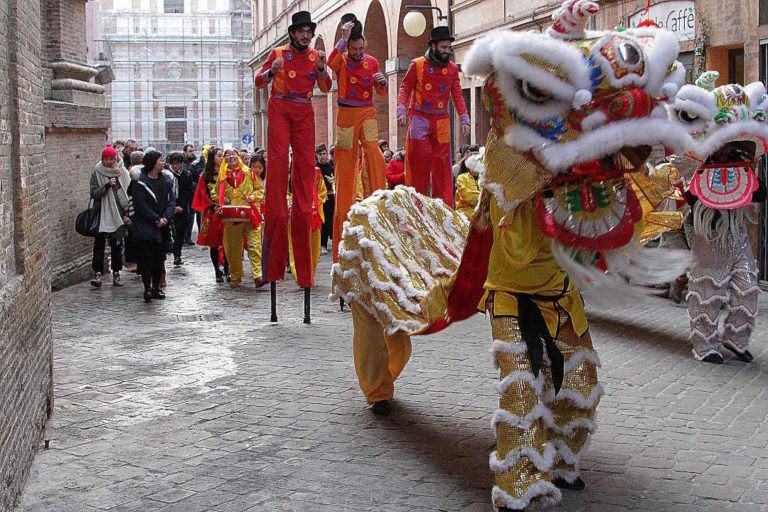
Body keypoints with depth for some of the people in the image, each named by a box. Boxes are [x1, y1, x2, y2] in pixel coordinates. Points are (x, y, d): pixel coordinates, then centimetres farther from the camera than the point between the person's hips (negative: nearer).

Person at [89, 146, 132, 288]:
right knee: (99, 244, -9)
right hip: (101, 214, -1)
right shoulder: (97, 173, 1)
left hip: (118, 215, 2)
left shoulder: (122, 173, 5)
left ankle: (116, 273, 14)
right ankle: (97, 272, -10)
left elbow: (128, 194, 5)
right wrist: (107, 186, -20)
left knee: (117, 244, 7)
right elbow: (94, 194, -6)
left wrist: (127, 214, -1)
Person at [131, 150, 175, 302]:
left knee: (160, 258, 9)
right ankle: (147, 288, -1)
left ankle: (156, 287, 17)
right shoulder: (141, 182, -9)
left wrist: (166, 217, -11)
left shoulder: (165, 180, 10)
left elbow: (172, 200, 5)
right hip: (145, 228, -6)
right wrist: (157, 219, -16)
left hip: (162, 227, 6)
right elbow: (141, 205, -14)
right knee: (146, 258, -5)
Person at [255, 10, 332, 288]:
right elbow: (259, 81, 2)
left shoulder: (315, 56, 11)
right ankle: (276, 210, -9)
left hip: (304, 112, 2)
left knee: (306, 160, -3)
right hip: (279, 109, -2)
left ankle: (303, 204, 2)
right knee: (278, 157, -11)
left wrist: (321, 67, -12)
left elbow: (326, 87, 4)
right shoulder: (278, 53, 5)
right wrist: (272, 70, -17)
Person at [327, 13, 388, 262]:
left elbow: (381, 93, 12)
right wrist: (343, 38, -23)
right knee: (346, 160, 0)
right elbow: (331, 63, -25)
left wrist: (382, 82, -10)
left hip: (367, 113, 2)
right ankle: (344, 205, 9)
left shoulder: (372, 62, 9)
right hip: (347, 114, -2)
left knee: (374, 151, -18)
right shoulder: (342, 61, 1)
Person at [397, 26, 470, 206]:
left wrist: (464, 120, -1)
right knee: (418, 164, -1)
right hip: (419, 120, -2)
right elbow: (405, 89, 0)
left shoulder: (452, 68, 9)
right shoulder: (417, 65, 0)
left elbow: (457, 95, 8)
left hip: (442, 122, 3)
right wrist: (401, 111, -15)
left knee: (442, 165, 2)